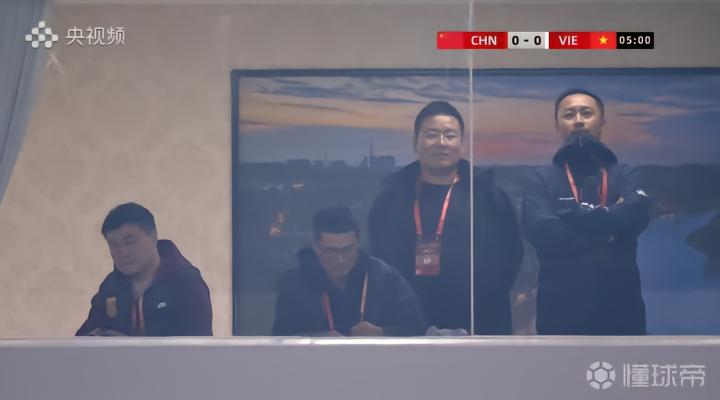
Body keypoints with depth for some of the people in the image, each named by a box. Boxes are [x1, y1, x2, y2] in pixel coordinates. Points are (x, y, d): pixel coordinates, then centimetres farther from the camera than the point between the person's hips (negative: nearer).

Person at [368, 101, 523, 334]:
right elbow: (378, 258, 10)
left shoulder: (487, 194, 4)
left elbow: (511, 254, 4)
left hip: (477, 327, -1)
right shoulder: (392, 196, 8)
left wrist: (487, 300, -4)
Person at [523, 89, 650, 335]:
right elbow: (539, 230, -15)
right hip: (560, 309, -1)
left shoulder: (625, 175, 7)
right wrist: (607, 228, -14)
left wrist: (570, 216, -15)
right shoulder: (543, 179, 4)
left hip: (620, 306, 1)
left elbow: (635, 215, -14)